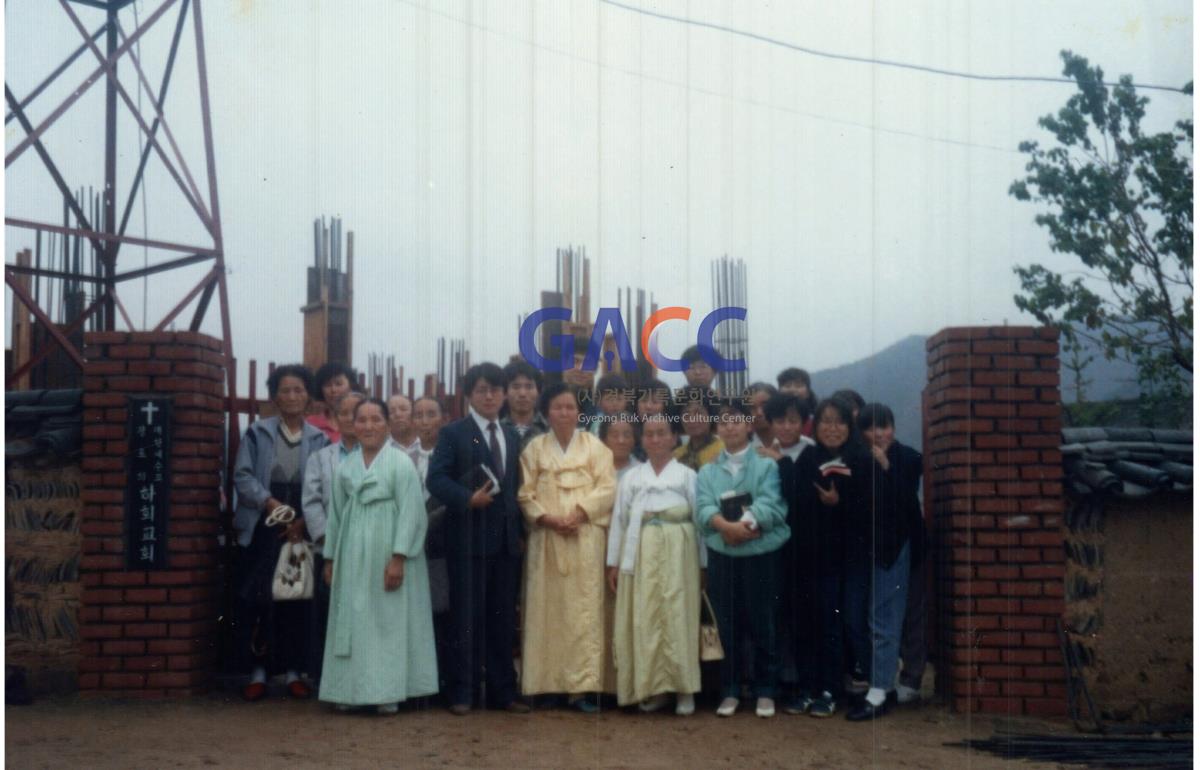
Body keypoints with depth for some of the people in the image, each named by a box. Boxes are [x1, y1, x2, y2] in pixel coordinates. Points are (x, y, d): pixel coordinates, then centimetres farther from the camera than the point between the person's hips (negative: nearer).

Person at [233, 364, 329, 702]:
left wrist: (304, 521, -10)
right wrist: (268, 501, -18)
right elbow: (242, 475, -3)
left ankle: (293, 671, 15)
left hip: (302, 529, 1)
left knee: (297, 598, 4)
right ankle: (258, 671, 8)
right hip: (261, 527, -1)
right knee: (256, 597, -2)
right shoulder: (257, 432, 3)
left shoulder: (320, 439, 6)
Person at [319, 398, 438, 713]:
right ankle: (351, 689, 12)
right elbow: (337, 513, 14)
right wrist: (330, 558, 11)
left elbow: (410, 513, -11)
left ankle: (388, 691, 5)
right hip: (352, 556, 5)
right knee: (352, 621, 6)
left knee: (388, 621, 0)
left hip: (387, 556, -5)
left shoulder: (400, 462, -5)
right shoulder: (346, 466, 10)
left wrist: (399, 557, -17)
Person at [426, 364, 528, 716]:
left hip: (507, 539, 5)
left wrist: (519, 529, 9)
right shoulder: (453, 433, 0)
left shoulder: (511, 436, 17)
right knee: (467, 616, -1)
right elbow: (437, 479, -9)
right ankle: (462, 692, 6)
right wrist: (468, 499, -22)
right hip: (468, 538, -5)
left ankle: (502, 691, 15)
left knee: (503, 617, 8)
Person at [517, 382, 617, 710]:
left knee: (584, 609, -5)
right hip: (546, 538, 1)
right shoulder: (535, 448, 10)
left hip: (586, 537, -1)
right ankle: (549, 683, 6)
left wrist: (580, 512, -15)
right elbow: (526, 494, 4)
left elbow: (607, 487, -1)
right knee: (547, 609, 1)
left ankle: (582, 685, -6)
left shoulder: (594, 445, 7)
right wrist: (546, 517, -12)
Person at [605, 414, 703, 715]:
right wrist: (613, 562, 4)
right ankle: (652, 688, 9)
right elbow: (619, 519, 10)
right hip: (640, 554, 2)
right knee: (643, 620, 1)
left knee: (677, 617, -5)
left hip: (676, 553, -2)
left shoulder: (687, 475, 6)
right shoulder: (630, 477, 13)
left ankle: (683, 688, 2)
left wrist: (703, 562, -1)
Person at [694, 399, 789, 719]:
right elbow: (704, 509, -6)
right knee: (727, 626, 7)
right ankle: (730, 691, 17)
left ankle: (766, 691, 15)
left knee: (763, 624, 3)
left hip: (761, 555, -2)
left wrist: (745, 525, -26)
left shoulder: (767, 465, 1)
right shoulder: (707, 471, 9)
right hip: (721, 557, 2)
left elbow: (771, 505, -13)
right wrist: (727, 526, -24)